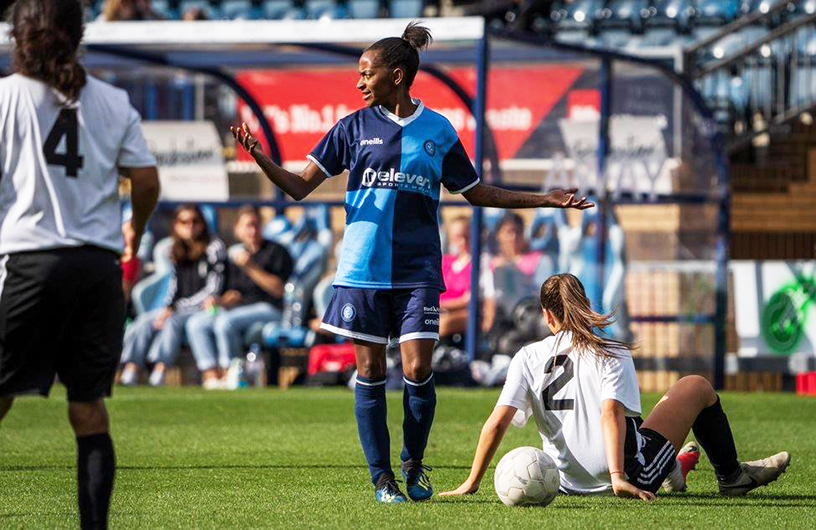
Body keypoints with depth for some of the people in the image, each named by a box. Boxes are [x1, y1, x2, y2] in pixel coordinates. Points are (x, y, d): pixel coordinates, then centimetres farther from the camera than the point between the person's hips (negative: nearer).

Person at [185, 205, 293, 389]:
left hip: (268, 309, -7)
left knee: (225, 321, -33)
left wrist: (251, 268, -17)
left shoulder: (276, 251, 0)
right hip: (237, 308, 7)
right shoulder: (237, 254, 19)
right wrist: (217, 300, -1)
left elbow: (278, 290, -11)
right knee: (196, 322, -13)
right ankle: (211, 375, -22)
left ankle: (228, 373, -23)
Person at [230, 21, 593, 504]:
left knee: (418, 369, -8)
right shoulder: (355, 127, 4)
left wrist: (545, 200, 13)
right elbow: (301, 186, 4)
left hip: (418, 270, 0)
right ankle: (382, 477, 11)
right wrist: (260, 158, -13)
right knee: (370, 370, 1)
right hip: (363, 267, 1)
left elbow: (476, 192, 17)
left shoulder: (438, 130, 5)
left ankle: (414, 465, 15)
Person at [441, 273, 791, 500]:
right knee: (696, 387, 14)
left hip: (569, 483, 5)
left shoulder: (528, 358, 1)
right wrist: (619, 479, -27)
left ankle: (674, 468, 56)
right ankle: (731, 477, 27)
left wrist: (471, 485, -5)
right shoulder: (612, 354, -6)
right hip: (630, 476, -5)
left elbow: (497, 421, -7)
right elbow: (610, 414, -21)